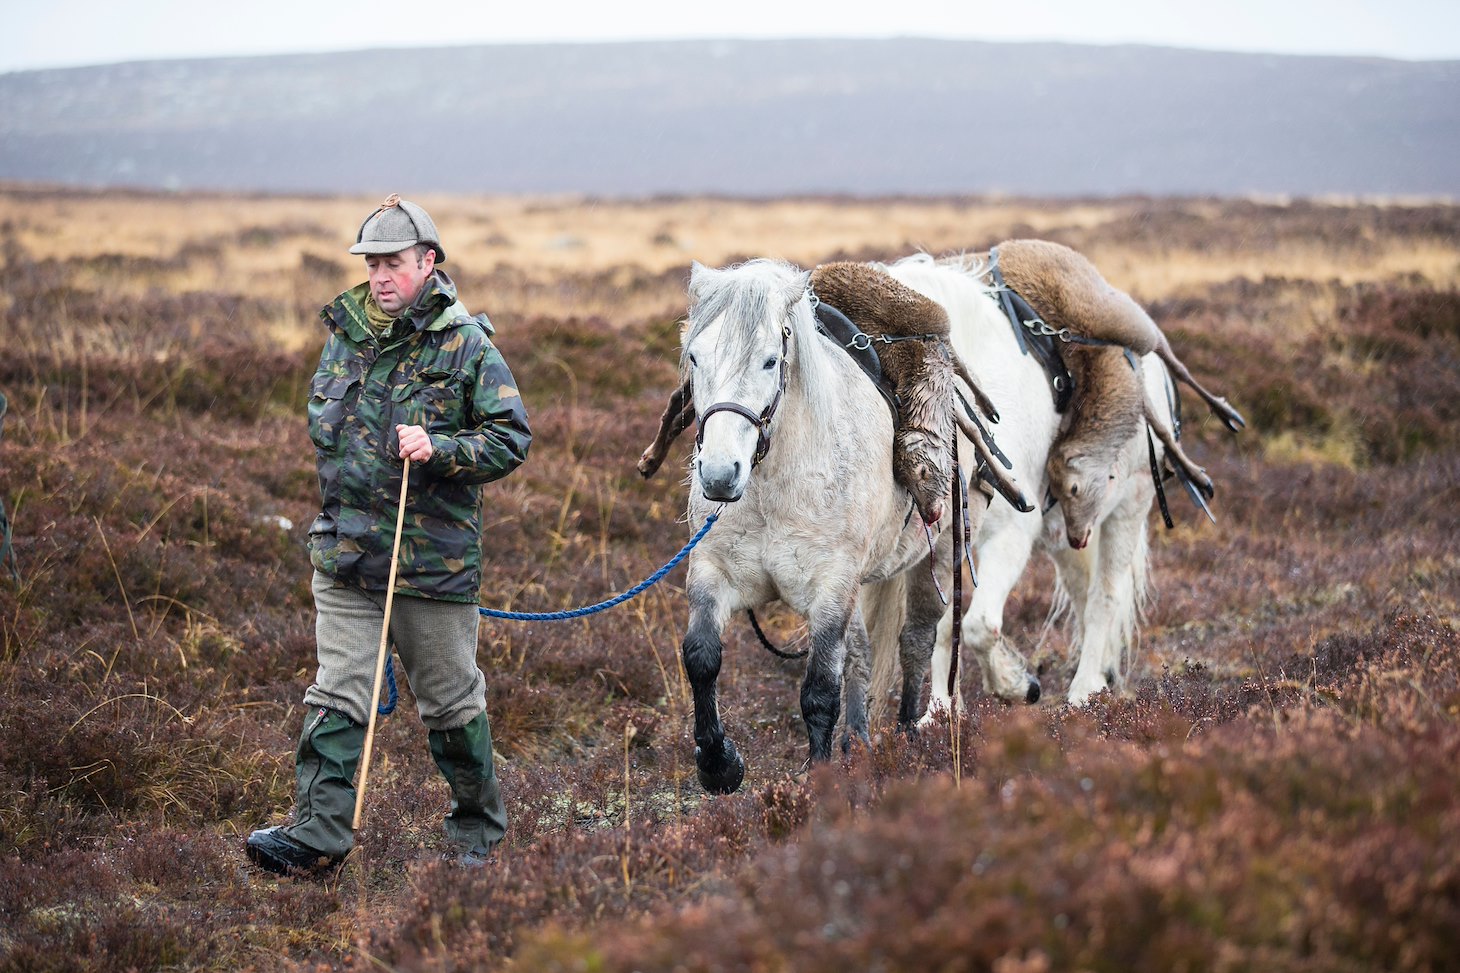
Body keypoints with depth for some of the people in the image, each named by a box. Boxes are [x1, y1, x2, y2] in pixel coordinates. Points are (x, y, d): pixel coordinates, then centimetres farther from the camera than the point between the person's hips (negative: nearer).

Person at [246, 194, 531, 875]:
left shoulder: (466, 345, -7)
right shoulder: (344, 336, 8)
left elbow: (512, 439, -8)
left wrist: (440, 449, -22)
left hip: (433, 557, -4)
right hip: (344, 556, 4)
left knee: (450, 702, 9)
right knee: (336, 696, -3)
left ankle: (478, 828, 26)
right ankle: (318, 833, -5)